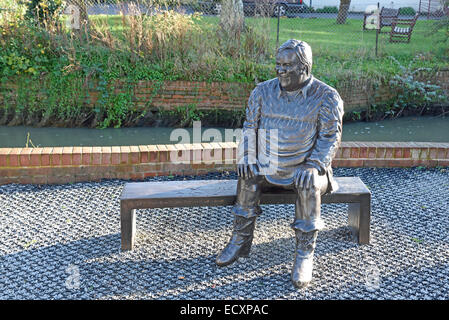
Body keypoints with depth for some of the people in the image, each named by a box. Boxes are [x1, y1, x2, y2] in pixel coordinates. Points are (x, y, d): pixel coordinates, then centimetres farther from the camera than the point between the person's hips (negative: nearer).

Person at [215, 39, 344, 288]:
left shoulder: (326, 96, -6)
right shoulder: (263, 91, 4)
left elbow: (330, 137, -7)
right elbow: (250, 127, 10)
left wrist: (314, 165, -21)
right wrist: (247, 156, -6)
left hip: (304, 167, -3)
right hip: (270, 166, 4)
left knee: (309, 183, -33)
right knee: (248, 175, -23)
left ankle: (304, 254, -22)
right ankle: (241, 241, -6)